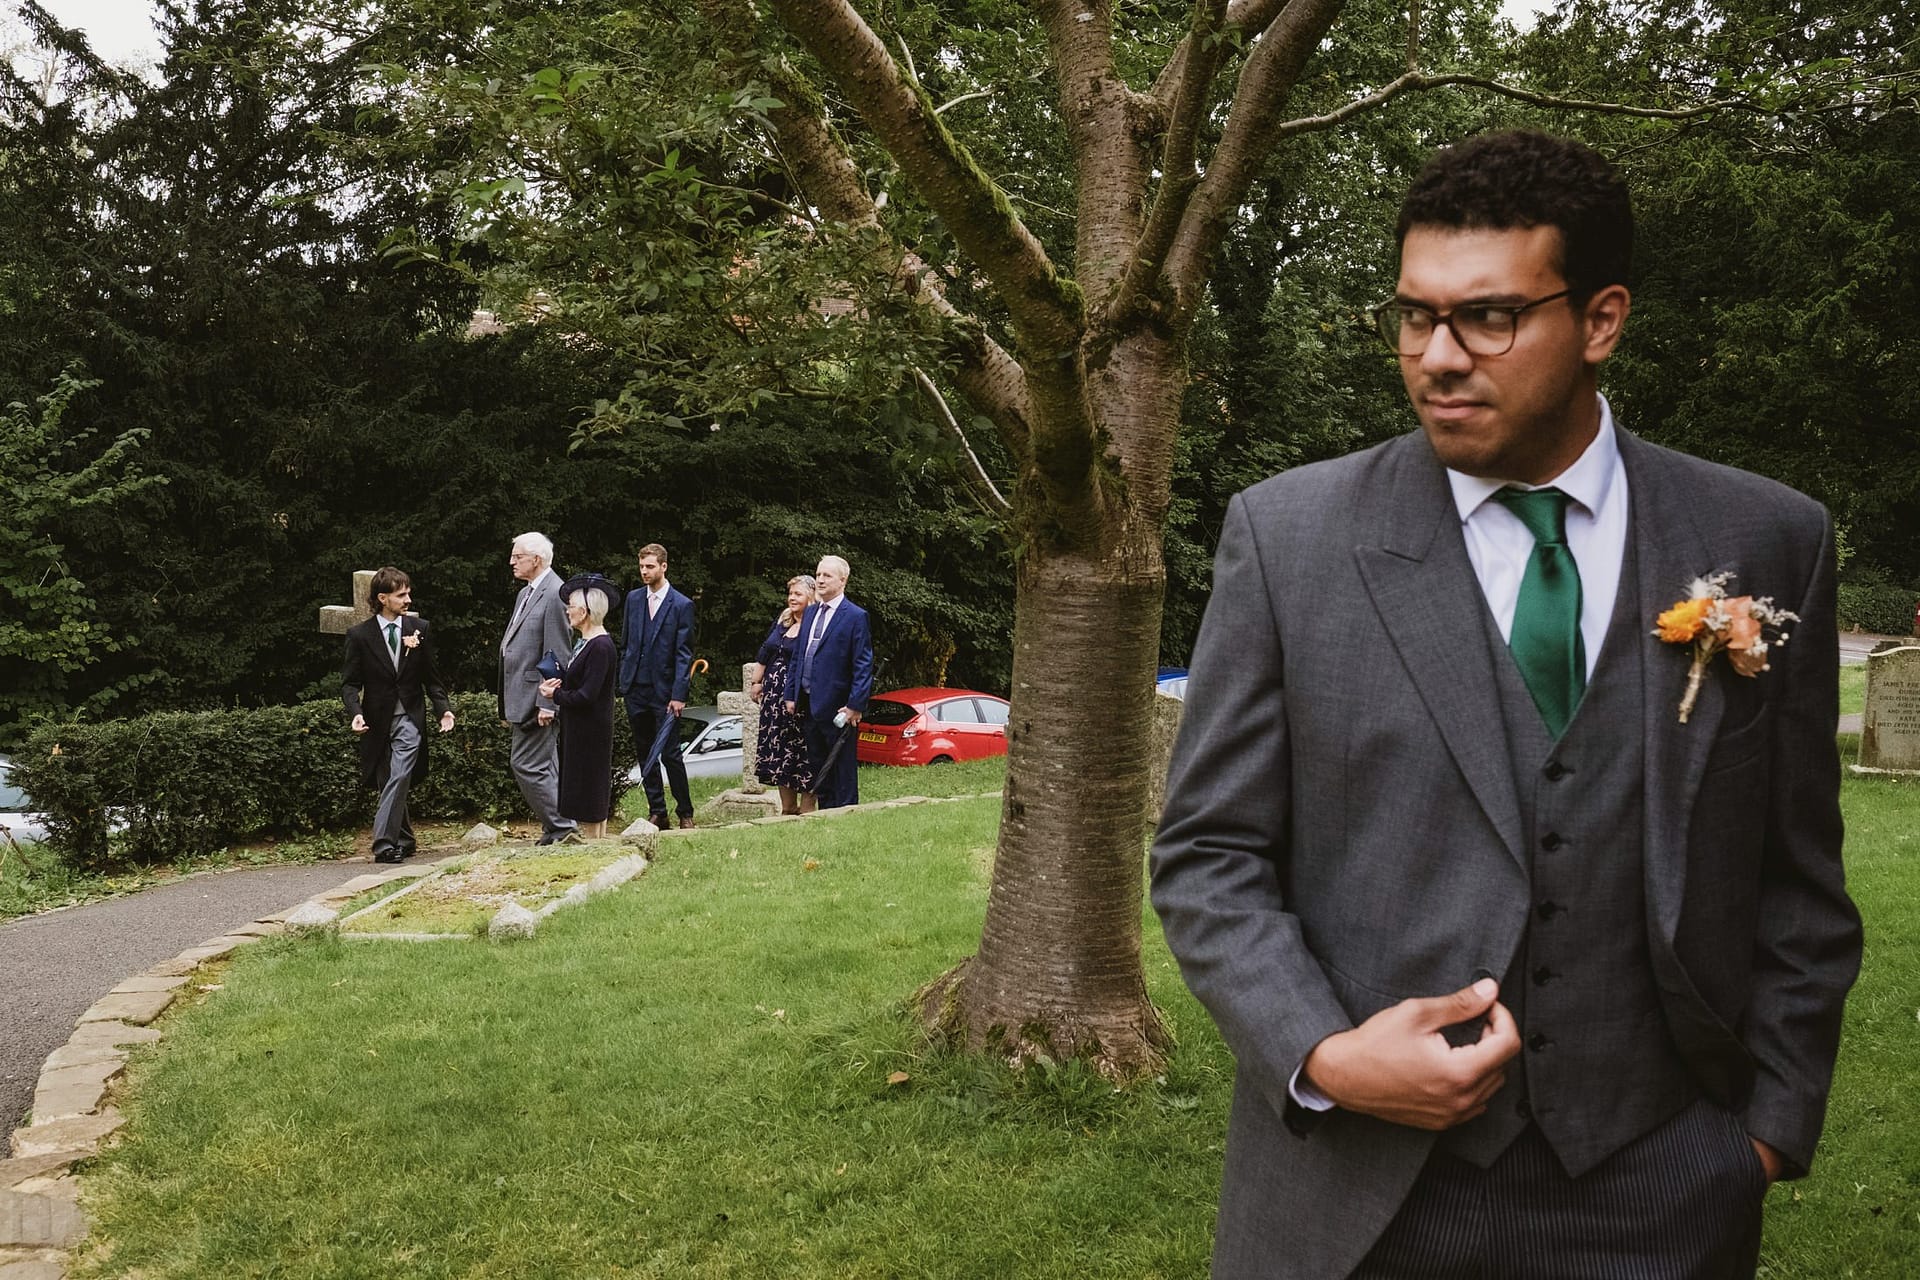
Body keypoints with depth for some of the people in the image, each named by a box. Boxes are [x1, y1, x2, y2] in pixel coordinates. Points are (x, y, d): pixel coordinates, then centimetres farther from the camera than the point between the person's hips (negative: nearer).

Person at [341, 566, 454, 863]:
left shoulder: (419, 629, 5)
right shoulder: (359, 635, -1)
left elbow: (431, 677, 11)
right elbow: (349, 682, -1)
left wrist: (443, 710, -1)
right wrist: (356, 713, -18)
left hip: (410, 719, 0)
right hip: (377, 722, 0)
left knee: (400, 777, -16)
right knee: (388, 782, 7)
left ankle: (384, 842, -17)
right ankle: (404, 840, 21)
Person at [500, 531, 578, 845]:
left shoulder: (555, 594, -14)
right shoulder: (525, 594, 18)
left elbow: (557, 655, -19)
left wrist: (547, 703, -22)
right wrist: (508, 706, 20)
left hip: (537, 699, -10)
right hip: (522, 700, 10)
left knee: (526, 765, -11)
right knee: (545, 769, 12)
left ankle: (561, 827, -4)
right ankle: (557, 830, 17)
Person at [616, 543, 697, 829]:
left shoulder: (682, 605, -5)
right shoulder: (634, 598, 9)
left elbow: (684, 655, -7)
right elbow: (627, 643, 15)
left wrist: (679, 695, -12)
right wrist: (623, 681, 9)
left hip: (664, 691, -5)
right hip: (636, 689, 5)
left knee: (670, 754, -4)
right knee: (644, 753, 8)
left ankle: (685, 813, 8)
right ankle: (657, 812, 15)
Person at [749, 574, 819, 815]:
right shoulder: (782, 620, 13)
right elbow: (764, 653, 20)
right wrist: (756, 682, 18)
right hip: (775, 695, 8)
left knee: (802, 750, -4)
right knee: (778, 750, 10)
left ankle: (807, 807, 4)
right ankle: (787, 807, 19)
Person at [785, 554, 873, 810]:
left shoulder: (855, 616, -8)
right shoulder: (810, 612, 14)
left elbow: (863, 665, -11)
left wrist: (856, 705, -17)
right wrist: (791, 694, 11)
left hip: (837, 707, -7)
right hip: (808, 704, 7)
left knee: (843, 770, 0)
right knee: (818, 768, 12)